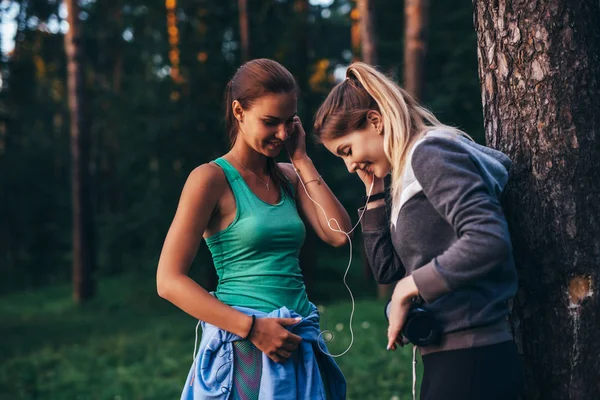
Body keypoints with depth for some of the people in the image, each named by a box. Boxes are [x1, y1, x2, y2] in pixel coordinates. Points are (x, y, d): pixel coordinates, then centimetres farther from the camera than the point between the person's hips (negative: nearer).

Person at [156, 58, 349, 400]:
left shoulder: (288, 177, 11)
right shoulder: (212, 179, -7)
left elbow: (339, 235, -3)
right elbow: (169, 281, -12)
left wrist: (302, 160, 0)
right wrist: (253, 328, -17)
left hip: (298, 348, 6)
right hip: (245, 350, -6)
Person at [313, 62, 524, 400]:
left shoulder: (432, 153, -11)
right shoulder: (410, 172, 17)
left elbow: (489, 240, -25)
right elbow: (387, 270, 18)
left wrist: (409, 288, -17)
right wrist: (375, 192, 12)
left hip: (471, 359, -9)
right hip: (451, 358, 9)